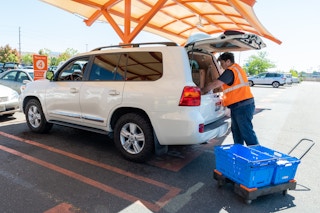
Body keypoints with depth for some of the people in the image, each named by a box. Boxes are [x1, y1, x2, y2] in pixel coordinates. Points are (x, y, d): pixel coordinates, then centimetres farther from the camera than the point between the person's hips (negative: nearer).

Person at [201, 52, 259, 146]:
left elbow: (215, 84, -21)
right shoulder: (237, 68, 19)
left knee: (247, 132, -6)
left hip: (242, 106, -11)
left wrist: (202, 90, -9)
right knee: (236, 131, 18)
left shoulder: (230, 71, -14)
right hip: (243, 105, 11)